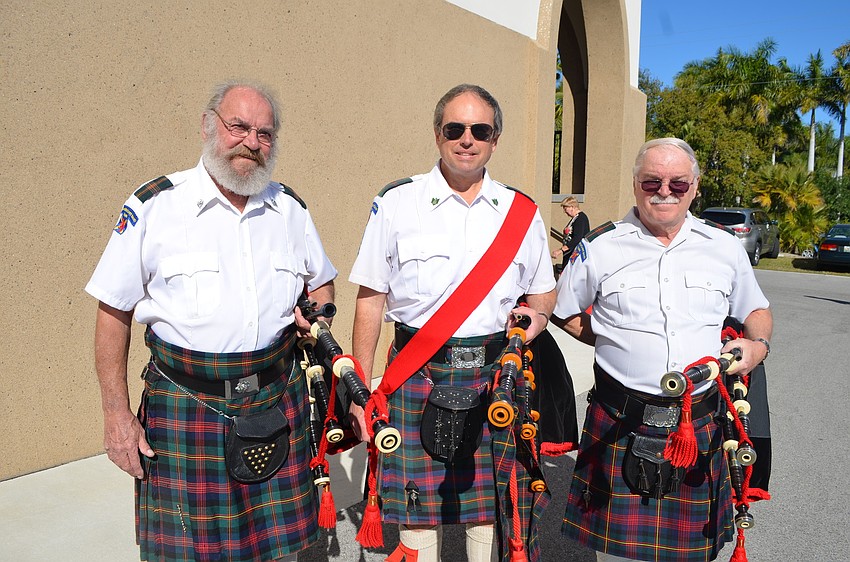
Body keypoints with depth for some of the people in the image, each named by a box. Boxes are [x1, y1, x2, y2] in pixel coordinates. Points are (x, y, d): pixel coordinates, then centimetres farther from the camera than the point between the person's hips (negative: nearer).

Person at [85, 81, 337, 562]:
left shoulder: (291, 209, 7)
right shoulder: (154, 207, -5)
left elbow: (322, 281, 22)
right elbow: (114, 314, -2)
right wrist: (117, 414, -4)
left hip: (277, 405, 3)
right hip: (184, 412, -2)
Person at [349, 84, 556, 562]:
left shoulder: (522, 211, 8)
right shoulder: (397, 203, 1)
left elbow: (544, 290, 19)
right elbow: (371, 298, 2)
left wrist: (538, 315, -5)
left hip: (496, 375, 2)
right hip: (418, 377, -1)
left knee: (490, 507, 10)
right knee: (419, 510, 3)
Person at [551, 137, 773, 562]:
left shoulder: (725, 247, 8)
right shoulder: (600, 248, 1)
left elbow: (756, 311, 21)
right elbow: (566, 314, 11)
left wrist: (757, 344, 0)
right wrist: (618, 343, -1)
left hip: (701, 427, 2)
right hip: (621, 427, -2)